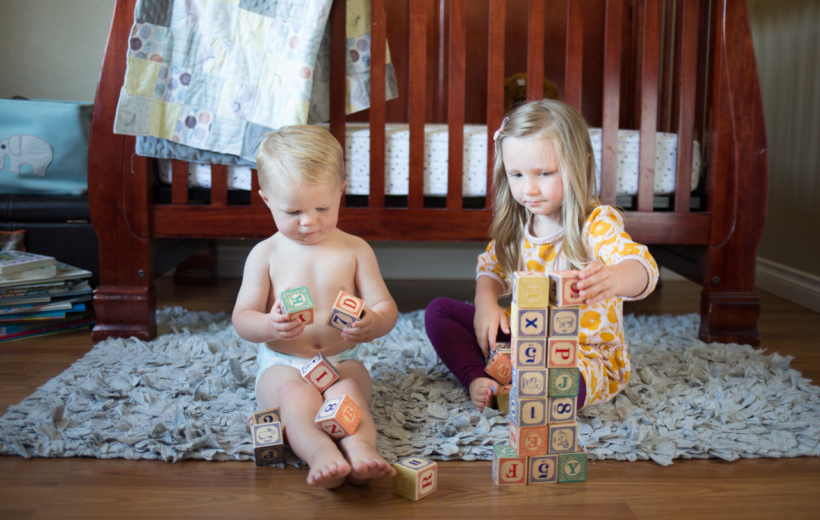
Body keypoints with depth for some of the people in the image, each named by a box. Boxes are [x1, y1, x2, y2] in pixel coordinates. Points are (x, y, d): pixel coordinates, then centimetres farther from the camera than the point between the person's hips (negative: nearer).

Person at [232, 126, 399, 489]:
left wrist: (373, 324, -23)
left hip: (341, 361, 1)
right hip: (283, 365, -1)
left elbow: (386, 308, 3)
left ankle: (361, 448, -56)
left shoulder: (355, 250, 5)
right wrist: (269, 326, -24)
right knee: (295, 396, -34)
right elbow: (241, 319, 1)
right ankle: (321, 453, -57)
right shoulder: (266, 254, 3)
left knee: (349, 392, -32)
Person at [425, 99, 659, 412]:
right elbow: (492, 266, 16)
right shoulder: (517, 224, 1)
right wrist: (486, 303, -7)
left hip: (585, 354, -6)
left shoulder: (598, 224, -19)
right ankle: (480, 381, -17)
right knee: (439, 312, 0)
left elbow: (642, 268, -37)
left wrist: (614, 279, -62)